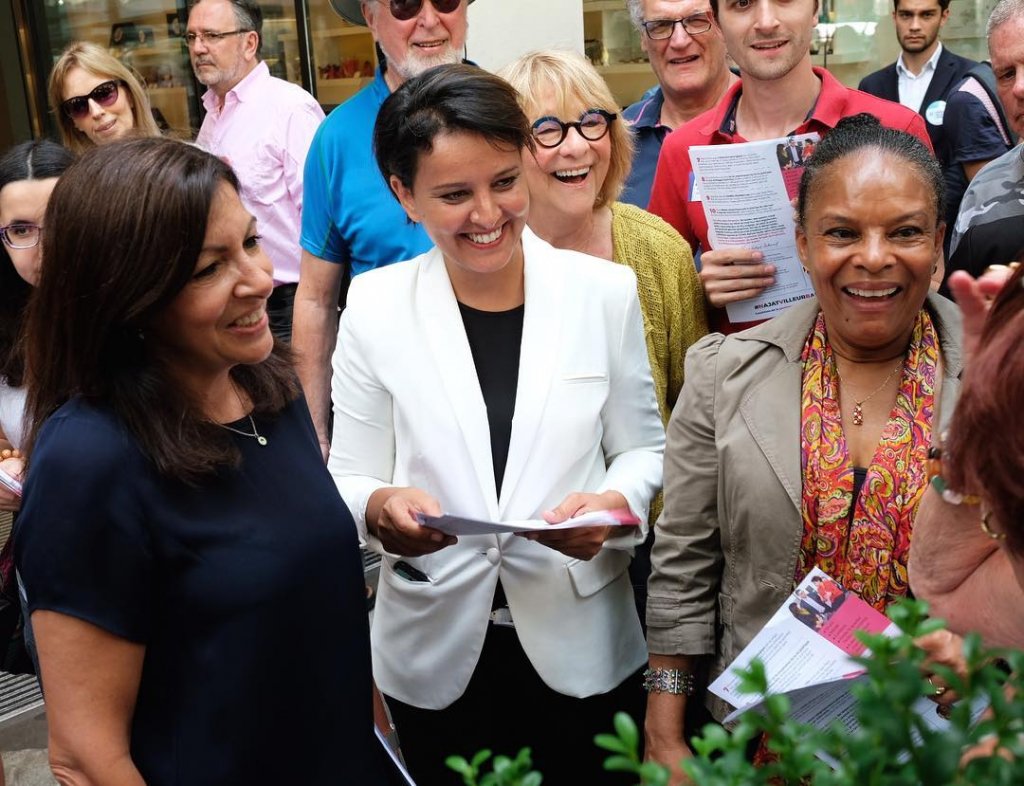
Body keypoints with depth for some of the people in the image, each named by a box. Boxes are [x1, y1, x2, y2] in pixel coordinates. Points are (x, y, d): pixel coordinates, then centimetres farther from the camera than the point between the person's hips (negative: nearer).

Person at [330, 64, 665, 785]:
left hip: (581, 639, 0)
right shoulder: (375, 306, -5)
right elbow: (348, 480, -2)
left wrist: (611, 504, -19)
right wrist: (382, 508, -24)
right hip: (437, 653, 0)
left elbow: (645, 450, 2)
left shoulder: (605, 292, -5)